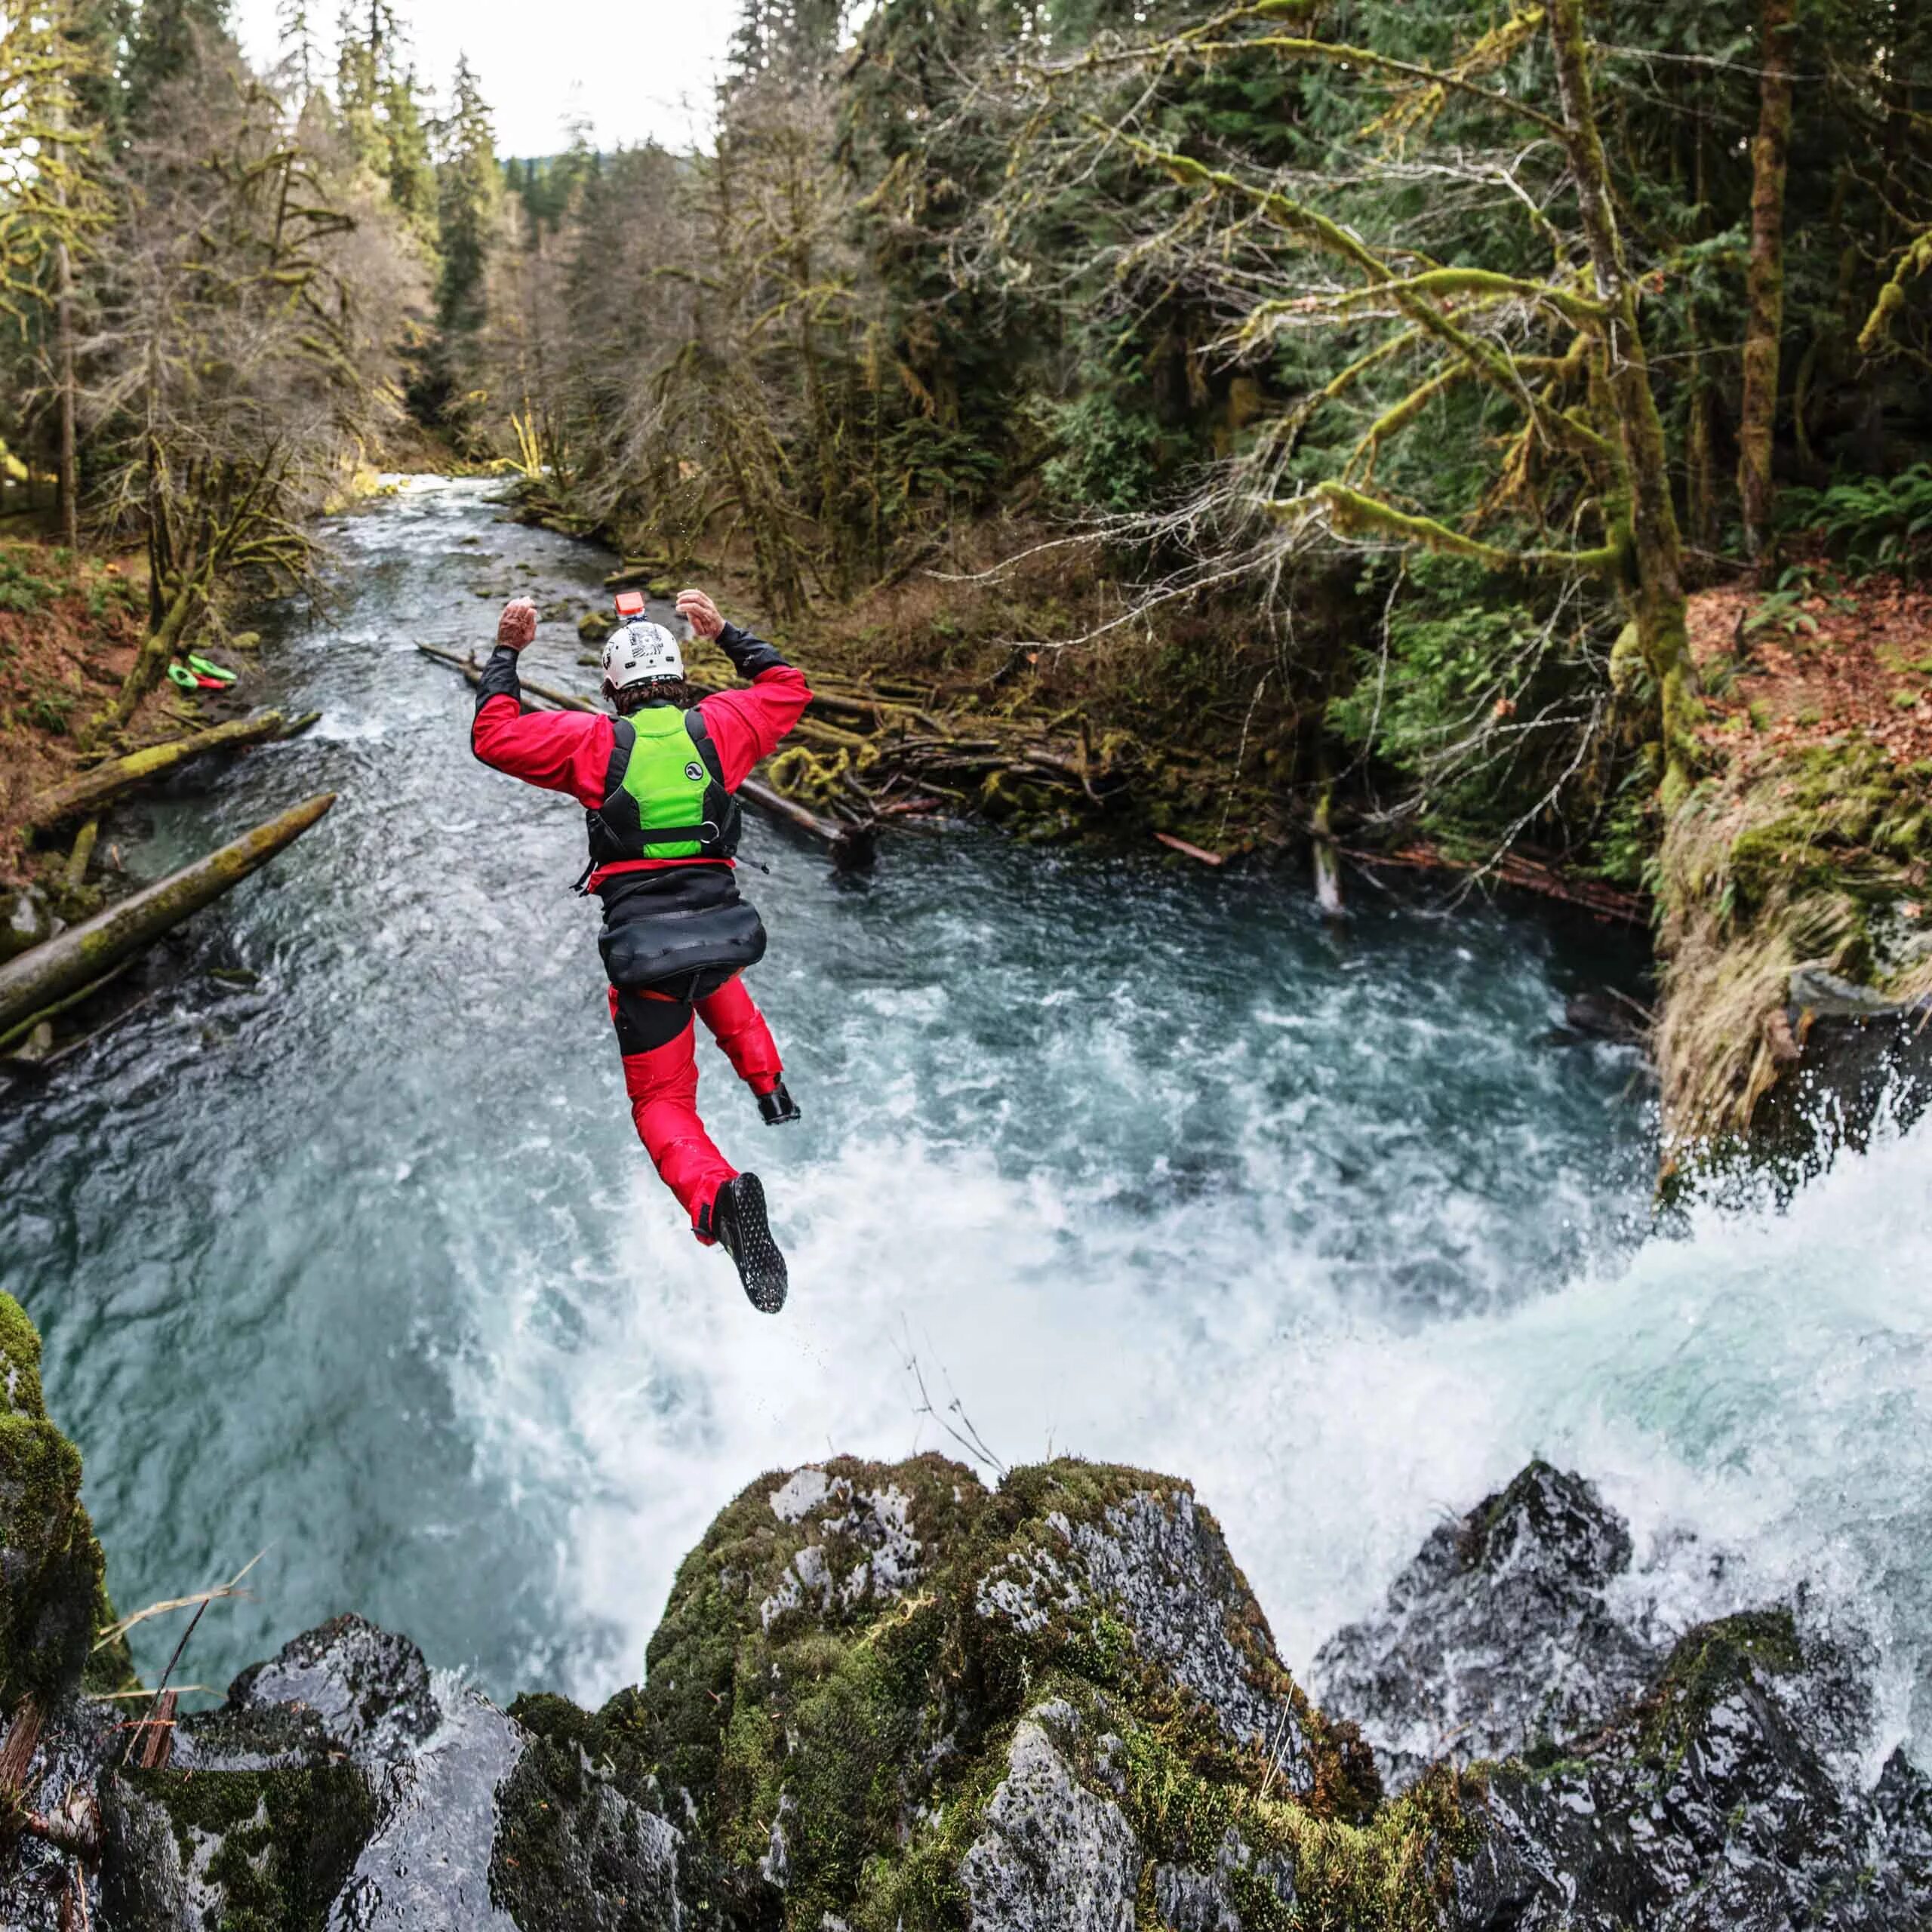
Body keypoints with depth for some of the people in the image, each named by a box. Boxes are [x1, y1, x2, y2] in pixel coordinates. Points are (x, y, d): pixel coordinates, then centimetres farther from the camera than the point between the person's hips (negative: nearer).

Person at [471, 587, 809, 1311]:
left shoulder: (594, 740, -4)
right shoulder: (718, 726, 1)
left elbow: (493, 735, 8)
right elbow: (789, 687, 20)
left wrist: (506, 654, 17)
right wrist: (725, 633, 26)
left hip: (641, 947, -3)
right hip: (726, 926, 3)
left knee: (663, 1103, 8)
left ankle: (716, 1192, -22)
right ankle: (769, 1085, 36)